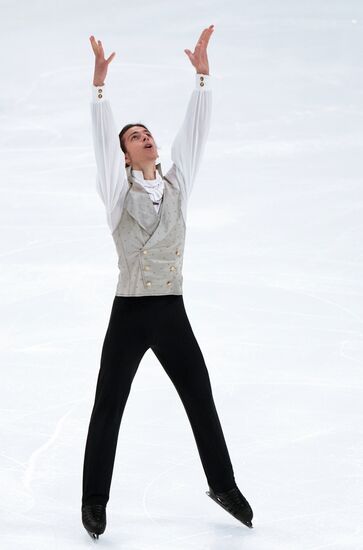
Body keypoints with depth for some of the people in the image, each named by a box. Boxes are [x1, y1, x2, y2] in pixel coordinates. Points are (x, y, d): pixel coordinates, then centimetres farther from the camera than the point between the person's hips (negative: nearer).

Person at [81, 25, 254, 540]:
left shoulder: (177, 184, 9)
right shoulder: (118, 190, 0)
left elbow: (196, 126, 5)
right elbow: (101, 131, -9)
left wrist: (202, 69, 1)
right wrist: (99, 78, -16)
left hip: (172, 313, 3)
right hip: (129, 313, -3)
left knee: (203, 403, 10)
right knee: (107, 408, 3)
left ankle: (223, 485, 27)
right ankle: (95, 500, 14)